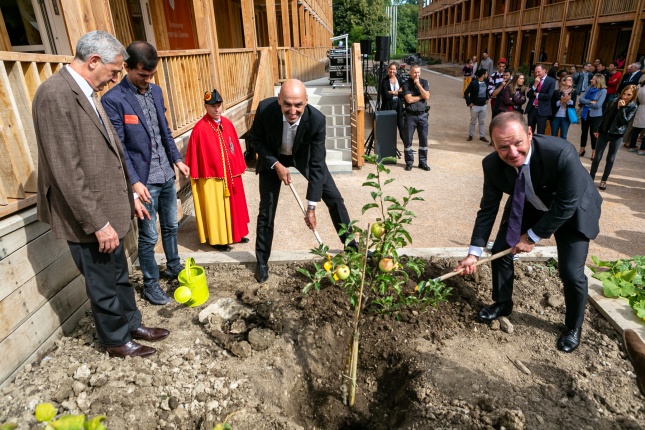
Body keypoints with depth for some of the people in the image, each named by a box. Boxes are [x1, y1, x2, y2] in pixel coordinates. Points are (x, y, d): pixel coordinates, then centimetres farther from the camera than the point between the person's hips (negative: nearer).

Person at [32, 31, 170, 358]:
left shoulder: (86, 93, 7)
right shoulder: (56, 95, -21)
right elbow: (67, 171, -24)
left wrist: (129, 196, 16)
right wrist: (98, 223, -21)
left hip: (107, 210, 8)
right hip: (88, 220, -8)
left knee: (119, 276, 22)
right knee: (105, 285, 11)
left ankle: (131, 325, 42)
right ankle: (116, 340, 33)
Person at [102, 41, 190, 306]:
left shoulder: (156, 91, 7)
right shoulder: (113, 100, -14)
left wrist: (177, 159, 10)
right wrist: (134, 181, -21)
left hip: (166, 175, 6)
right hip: (144, 180, -6)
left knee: (170, 227, 20)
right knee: (148, 237, 5)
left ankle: (174, 267, 40)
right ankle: (150, 284, 23)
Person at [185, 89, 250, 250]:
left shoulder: (227, 124, 3)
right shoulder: (200, 128, -15)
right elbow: (195, 155, -12)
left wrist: (239, 167, 10)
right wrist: (195, 177, -10)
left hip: (230, 174, 7)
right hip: (211, 177, -6)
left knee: (232, 204, 17)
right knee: (215, 208, 5)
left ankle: (234, 234, 33)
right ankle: (217, 239, 19)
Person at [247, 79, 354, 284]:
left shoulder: (316, 119, -34)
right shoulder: (265, 108, -32)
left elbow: (317, 165, -29)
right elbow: (255, 138, -12)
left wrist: (311, 207, -29)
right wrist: (276, 164, -24)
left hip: (304, 156, 0)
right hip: (273, 158, 0)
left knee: (334, 198, -1)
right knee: (266, 209, -1)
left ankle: (351, 245, 20)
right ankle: (262, 262, 17)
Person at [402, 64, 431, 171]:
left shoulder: (424, 82, 6)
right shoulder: (406, 84, -2)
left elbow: (426, 96, -8)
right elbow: (409, 99, -14)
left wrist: (418, 84, -10)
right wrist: (421, 96, -6)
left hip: (423, 115, 2)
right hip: (410, 115, -2)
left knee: (423, 139, 5)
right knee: (408, 139, 1)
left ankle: (423, 162, 15)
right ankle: (409, 162, 13)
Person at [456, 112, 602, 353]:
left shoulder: (562, 154, -39)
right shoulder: (492, 165, -26)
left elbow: (566, 206, -28)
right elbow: (488, 209, -15)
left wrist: (532, 236, -22)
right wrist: (474, 252, -18)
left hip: (572, 211, -3)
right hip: (528, 208, 4)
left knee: (571, 273, -7)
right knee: (500, 251, 0)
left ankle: (574, 326, 24)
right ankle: (502, 304, 29)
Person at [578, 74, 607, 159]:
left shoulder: (603, 91, -12)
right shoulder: (589, 88, 3)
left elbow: (597, 105, -19)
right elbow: (580, 98, -4)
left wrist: (585, 103, -10)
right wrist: (590, 102, -18)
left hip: (595, 115, -5)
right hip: (585, 113, 5)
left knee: (593, 133, 5)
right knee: (584, 132, 14)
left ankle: (594, 152, 17)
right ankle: (582, 150, 28)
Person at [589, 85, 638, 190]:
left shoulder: (633, 107, -7)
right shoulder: (615, 101, 1)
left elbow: (625, 121, -18)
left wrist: (621, 108, -24)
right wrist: (598, 129, 10)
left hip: (617, 136, -2)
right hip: (604, 132, 2)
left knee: (610, 159, 7)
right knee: (597, 157, 2)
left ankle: (604, 180, 18)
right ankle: (591, 178, 12)